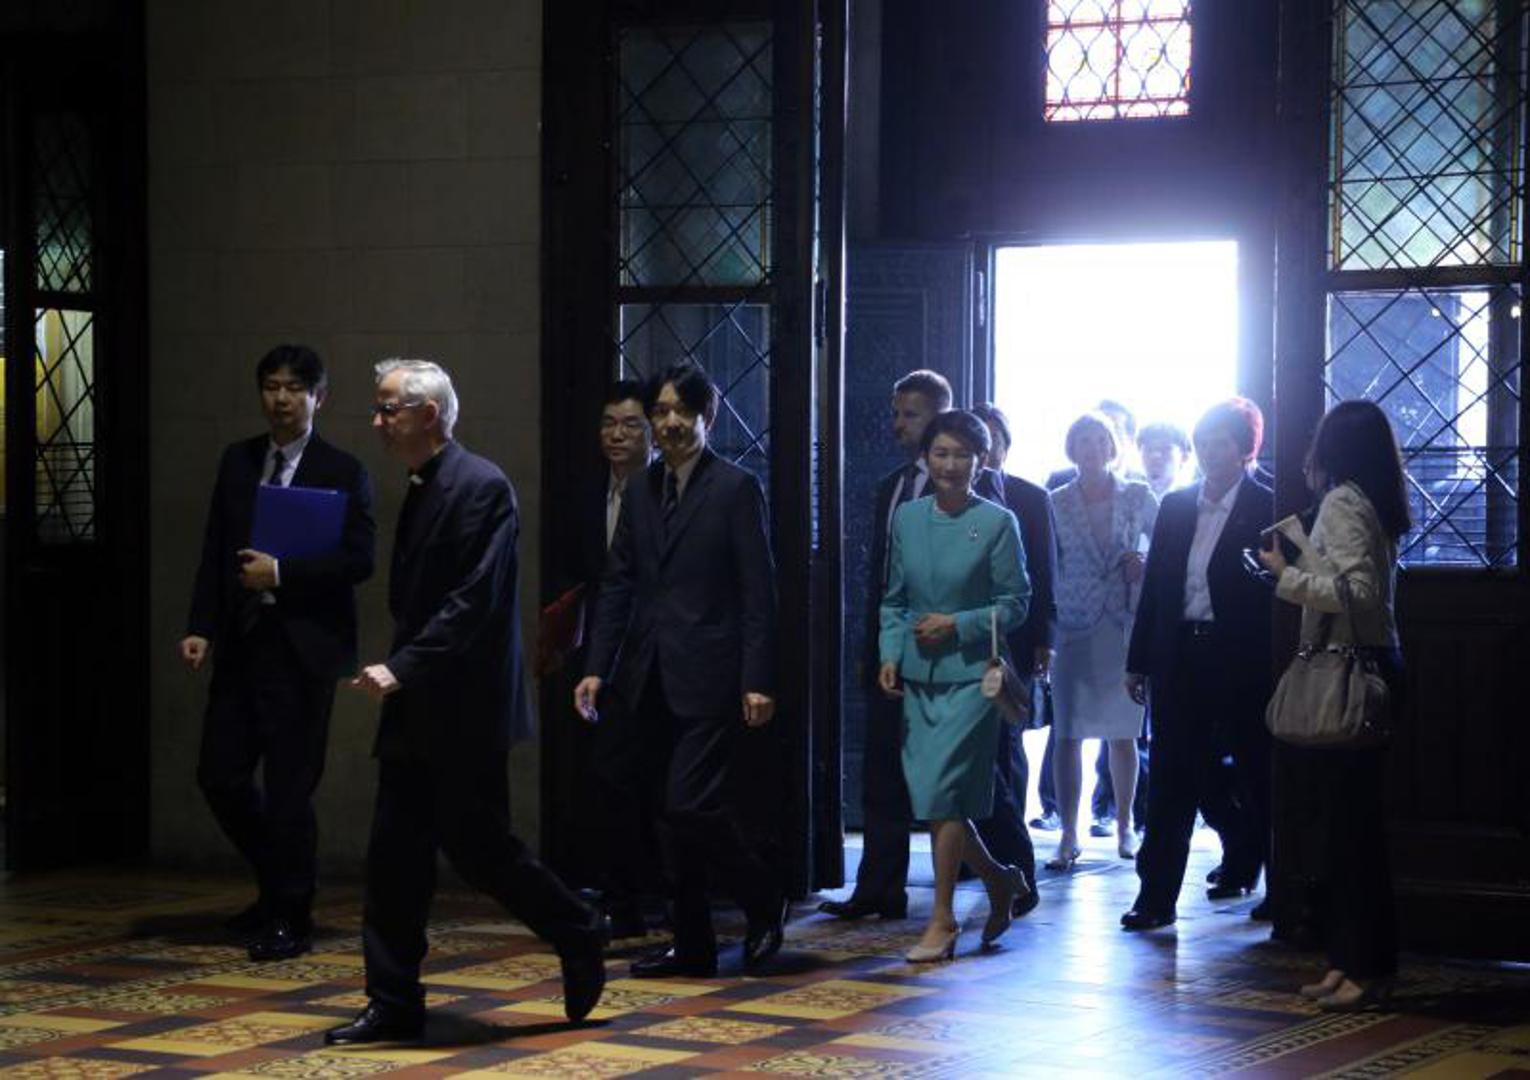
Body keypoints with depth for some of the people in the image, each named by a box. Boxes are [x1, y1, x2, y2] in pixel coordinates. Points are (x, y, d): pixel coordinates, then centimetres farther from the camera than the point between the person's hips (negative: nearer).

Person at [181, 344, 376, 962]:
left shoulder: (343, 472, -2)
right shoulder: (237, 462, 13)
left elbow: (358, 559, -10)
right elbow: (214, 552, 12)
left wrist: (281, 573, -16)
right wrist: (201, 628, 3)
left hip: (302, 648, -5)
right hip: (240, 643, 5)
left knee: (289, 787, -3)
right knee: (221, 774, 5)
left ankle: (290, 918, 9)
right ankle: (276, 888, 26)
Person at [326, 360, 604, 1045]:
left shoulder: (481, 487, -14)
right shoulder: (420, 490, 15)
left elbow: (475, 602, -21)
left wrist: (402, 668, -23)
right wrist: (398, 672, 13)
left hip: (464, 707, -9)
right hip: (417, 708, 9)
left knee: (476, 846, -3)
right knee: (394, 856, 6)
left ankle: (579, 938, 18)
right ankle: (393, 1003, 11)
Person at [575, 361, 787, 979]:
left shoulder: (736, 488, -5)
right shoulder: (641, 492, 12)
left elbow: (758, 592, -8)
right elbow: (617, 585, 13)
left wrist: (758, 682, -13)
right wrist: (597, 668, 5)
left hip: (709, 679, -6)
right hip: (655, 681, 6)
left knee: (690, 806, -13)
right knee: (673, 816, 9)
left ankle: (763, 900, 11)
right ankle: (693, 944, 16)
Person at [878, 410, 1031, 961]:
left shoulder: (997, 523, -5)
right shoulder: (906, 517, 8)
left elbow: (1015, 604, -2)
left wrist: (958, 625, -13)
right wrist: (890, 654, 0)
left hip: (970, 675, -5)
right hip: (917, 677, 5)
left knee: (942, 794, -11)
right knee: (929, 796, 6)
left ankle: (942, 918, -2)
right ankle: (999, 880, 29)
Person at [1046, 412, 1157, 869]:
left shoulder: (1137, 496, 5)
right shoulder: (1056, 504, 3)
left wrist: (1146, 565, -7)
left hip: (1125, 626, 1)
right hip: (1073, 627, -1)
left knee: (1123, 732, 7)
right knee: (1068, 733, -4)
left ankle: (1125, 827, 19)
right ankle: (1068, 836, -1)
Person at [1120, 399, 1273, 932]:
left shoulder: (1267, 510, -5)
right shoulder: (1176, 506, 10)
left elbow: (1276, 593, -6)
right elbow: (1154, 584, 11)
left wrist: (1272, 667, -12)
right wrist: (1139, 661, 9)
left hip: (1241, 662, -4)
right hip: (1181, 657, 4)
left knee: (1254, 774, 9)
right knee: (1173, 777, 3)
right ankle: (1156, 895, 12)